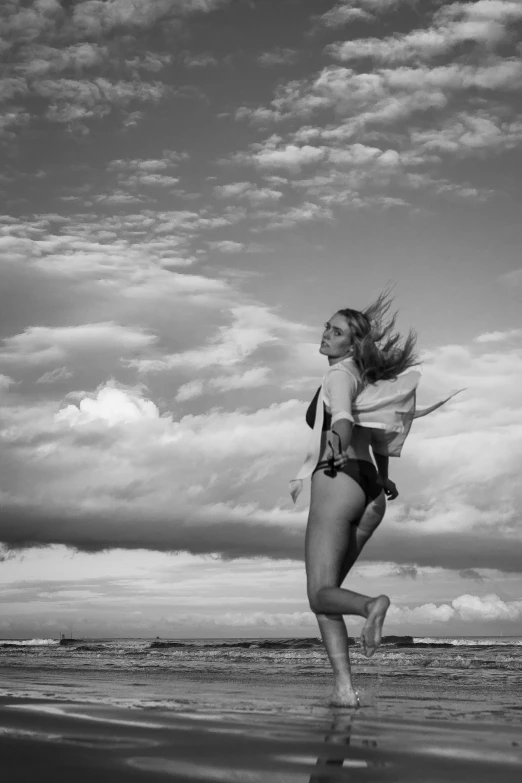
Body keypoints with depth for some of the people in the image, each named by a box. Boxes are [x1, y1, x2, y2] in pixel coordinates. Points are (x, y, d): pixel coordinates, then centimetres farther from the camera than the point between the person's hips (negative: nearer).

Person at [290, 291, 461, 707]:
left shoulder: (339, 375, -2)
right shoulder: (364, 378, 23)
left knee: (321, 593, -11)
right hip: (371, 493, 8)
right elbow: (378, 436, 33)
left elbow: (344, 419, -24)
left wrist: (338, 441, -43)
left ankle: (371, 605, -42)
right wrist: (382, 477, 45)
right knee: (325, 590, 10)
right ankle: (345, 687, -2)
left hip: (338, 479, -8)